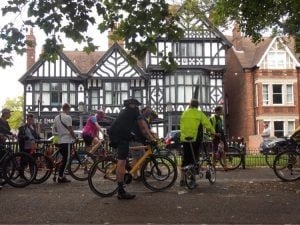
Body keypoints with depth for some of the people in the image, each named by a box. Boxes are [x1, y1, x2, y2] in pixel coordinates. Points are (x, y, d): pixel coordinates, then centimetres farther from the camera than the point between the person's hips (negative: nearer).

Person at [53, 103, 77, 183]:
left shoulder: (56, 117, 13)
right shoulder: (67, 117, -12)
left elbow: (55, 129, 19)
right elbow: (70, 129, -14)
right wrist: (74, 137, 0)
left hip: (60, 141, 8)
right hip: (67, 141, -8)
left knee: (64, 159, 15)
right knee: (66, 159, -4)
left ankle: (61, 176, 15)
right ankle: (61, 177, -3)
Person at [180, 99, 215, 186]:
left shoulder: (184, 113, 9)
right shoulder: (199, 114, -2)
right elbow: (207, 123, -3)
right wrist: (212, 132, 10)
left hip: (185, 139, 3)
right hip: (195, 139, -3)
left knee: (185, 159, 10)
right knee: (194, 159, 5)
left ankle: (182, 179, 8)